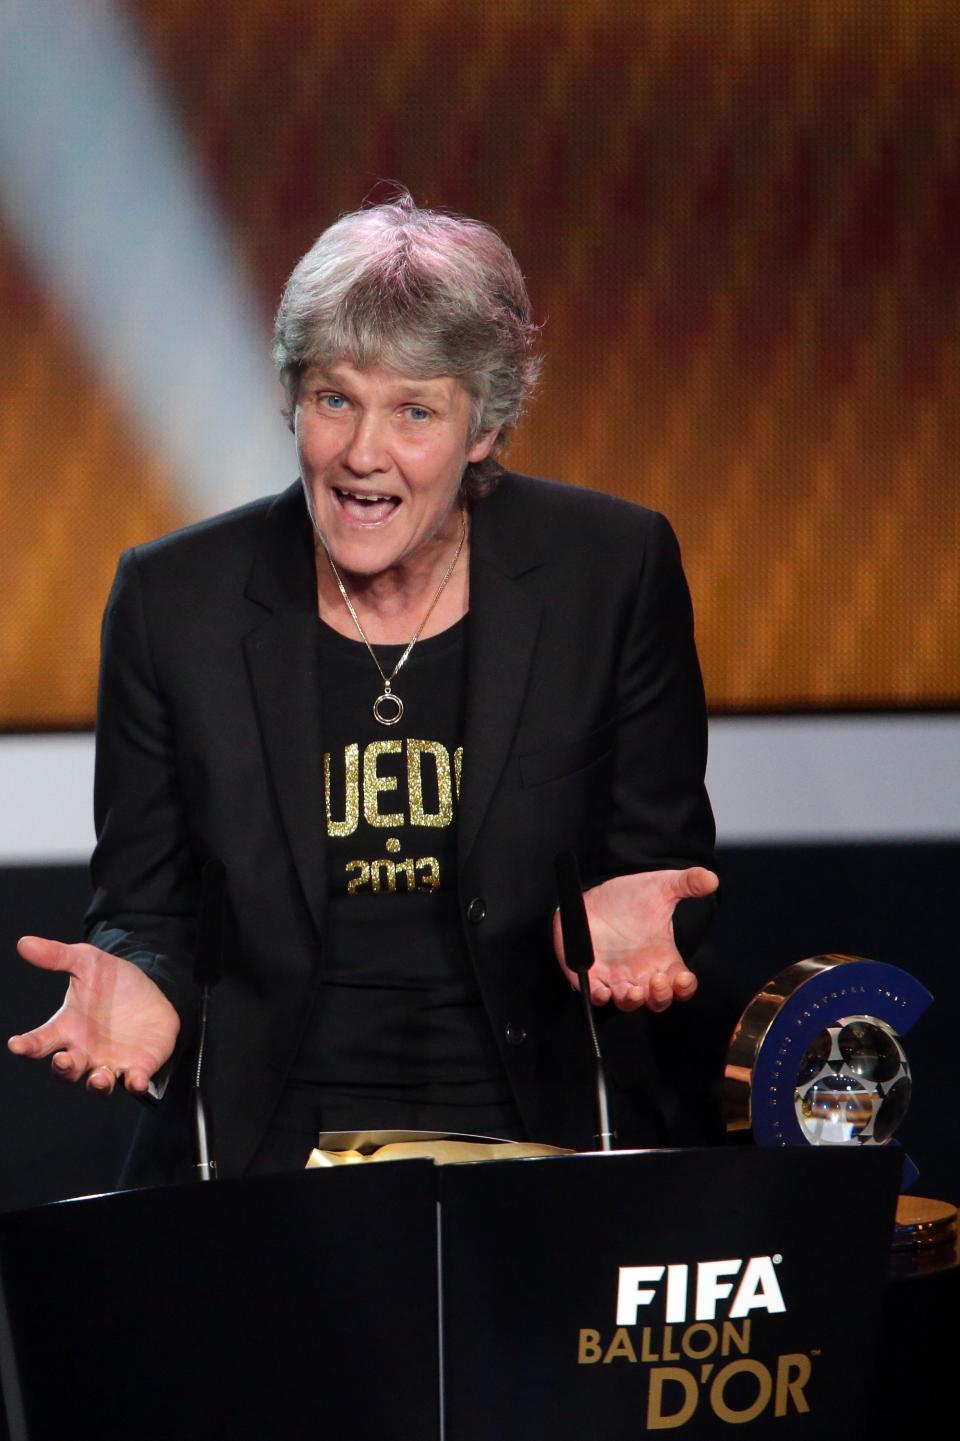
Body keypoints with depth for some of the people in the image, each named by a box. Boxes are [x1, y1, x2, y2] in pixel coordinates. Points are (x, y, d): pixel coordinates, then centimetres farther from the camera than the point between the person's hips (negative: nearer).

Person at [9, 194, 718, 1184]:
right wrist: (136, 986, -15)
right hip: (262, 1158, 0)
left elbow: (662, 861, 8)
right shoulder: (174, 599, 0)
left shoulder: (614, 570, -1)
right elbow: (146, 906, 7)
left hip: (542, 1145, 0)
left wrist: (622, 914, -14)